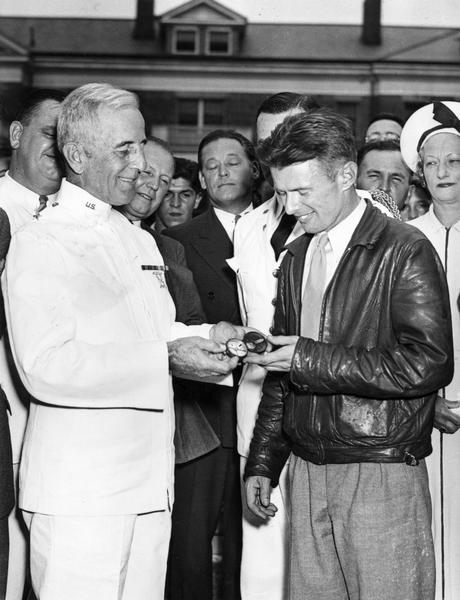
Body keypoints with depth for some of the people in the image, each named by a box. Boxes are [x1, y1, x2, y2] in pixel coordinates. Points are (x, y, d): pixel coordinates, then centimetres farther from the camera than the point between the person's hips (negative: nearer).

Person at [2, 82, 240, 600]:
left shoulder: (139, 241, 19)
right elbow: (44, 367, -20)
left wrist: (205, 339, 5)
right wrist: (164, 360, -20)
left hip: (149, 482, 7)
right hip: (78, 494, -7)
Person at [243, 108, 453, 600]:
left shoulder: (405, 251, -8)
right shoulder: (297, 258, 14)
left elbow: (428, 364, -17)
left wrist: (313, 358, -16)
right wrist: (262, 462, 16)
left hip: (383, 479, -6)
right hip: (307, 475, 6)